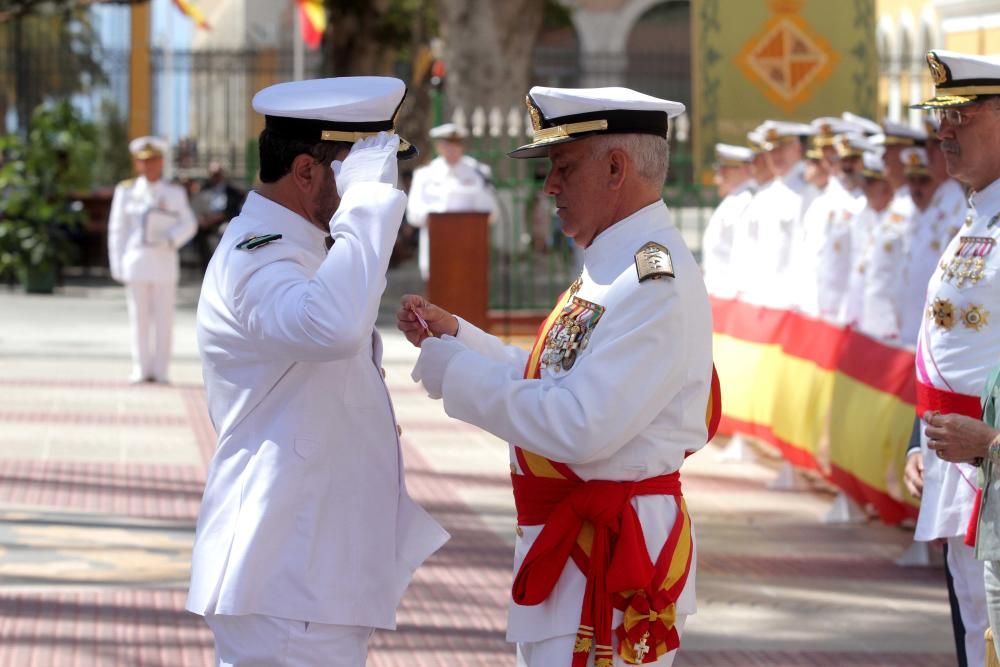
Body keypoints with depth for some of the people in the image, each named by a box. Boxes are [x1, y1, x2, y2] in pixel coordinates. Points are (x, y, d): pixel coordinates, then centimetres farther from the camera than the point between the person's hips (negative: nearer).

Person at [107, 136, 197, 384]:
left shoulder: (175, 193, 8)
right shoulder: (126, 191, 8)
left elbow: (188, 224, 8)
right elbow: (117, 230, 8)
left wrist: (171, 239, -12)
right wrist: (117, 265, 2)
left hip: (164, 260, 0)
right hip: (136, 261, 0)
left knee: (164, 318, -2)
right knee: (139, 318, 0)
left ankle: (160, 371, 3)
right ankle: (141, 370, 5)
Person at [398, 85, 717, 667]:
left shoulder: (657, 285, -21)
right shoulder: (615, 267, 12)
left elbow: (581, 428, -27)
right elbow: (558, 386, 20)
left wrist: (451, 369, -19)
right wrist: (456, 334, 11)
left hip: (612, 561, -11)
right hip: (567, 547, 11)